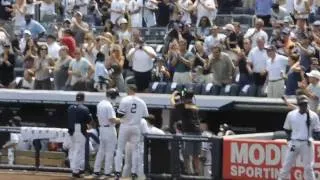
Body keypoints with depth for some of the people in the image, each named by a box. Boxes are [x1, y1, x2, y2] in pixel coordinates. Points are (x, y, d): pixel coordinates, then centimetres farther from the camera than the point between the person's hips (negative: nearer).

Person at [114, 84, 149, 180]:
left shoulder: (125, 100, -10)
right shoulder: (142, 102, 2)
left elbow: (120, 114, -14)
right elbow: (146, 116, 5)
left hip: (125, 126, -3)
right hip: (136, 127, 3)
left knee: (120, 148, 5)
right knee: (135, 149, 9)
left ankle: (118, 171, -2)